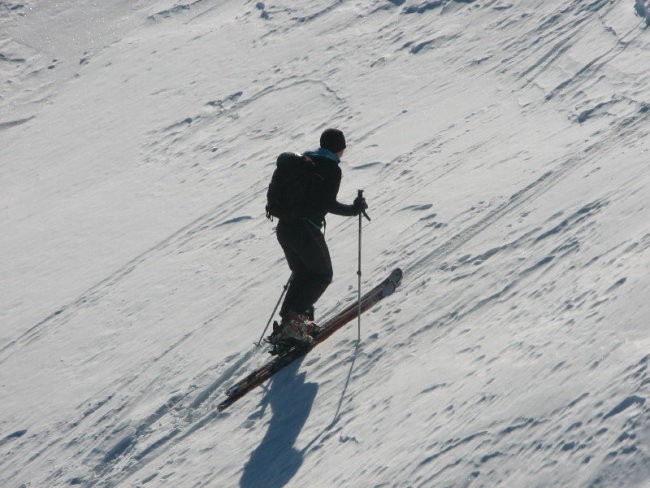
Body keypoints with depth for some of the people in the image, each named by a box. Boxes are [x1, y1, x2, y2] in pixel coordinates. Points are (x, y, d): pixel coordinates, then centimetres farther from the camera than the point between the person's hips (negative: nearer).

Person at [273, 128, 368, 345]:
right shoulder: (332, 169, -7)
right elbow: (328, 204, -15)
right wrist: (353, 209, -2)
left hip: (283, 227, 7)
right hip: (306, 230, -7)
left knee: (302, 274, 21)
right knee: (323, 275, 8)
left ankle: (288, 320, 9)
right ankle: (294, 317, -9)